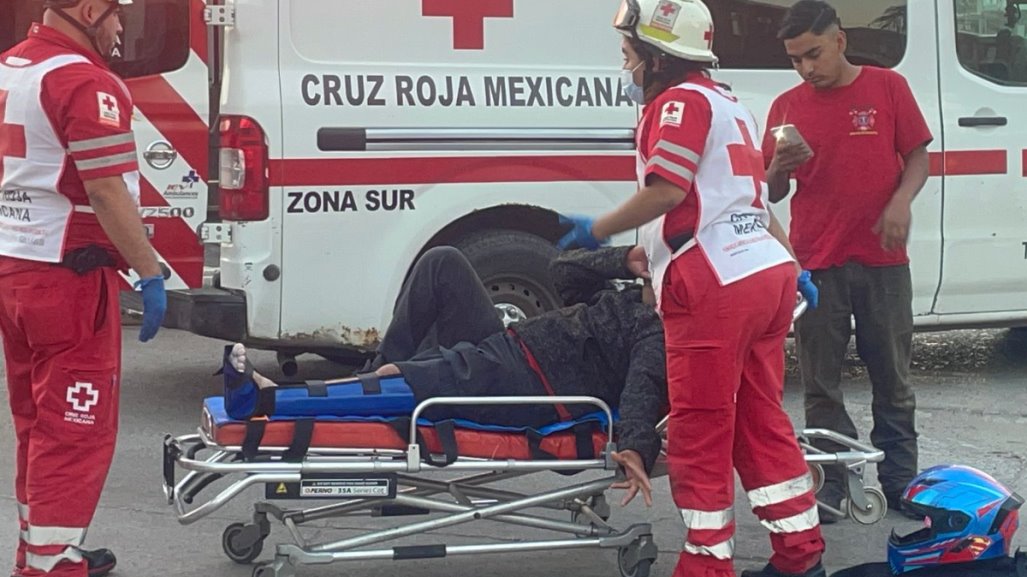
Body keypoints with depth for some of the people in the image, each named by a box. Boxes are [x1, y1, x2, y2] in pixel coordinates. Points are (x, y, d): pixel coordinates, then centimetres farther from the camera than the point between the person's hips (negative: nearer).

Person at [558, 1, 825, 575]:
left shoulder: (682, 101, -6)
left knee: (700, 434, -3)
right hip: (768, 275, 10)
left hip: (715, 289, -10)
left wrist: (596, 231, -7)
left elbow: (666, 190, -17)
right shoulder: (728, 104, 23)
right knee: (761, 421, 15)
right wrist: (795, 266, 28)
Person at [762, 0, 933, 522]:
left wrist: (901, 202, -14)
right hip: (815, 263, 1)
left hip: (883, 259, -1)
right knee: (821, 385, 2)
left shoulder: (887, 87, 3)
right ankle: (829, 487, 8)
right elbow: (773, 193, 9)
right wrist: (781, 165, -13)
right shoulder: (787, 107, 6)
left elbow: (918, 158, 5)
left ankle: (898, 480, 16)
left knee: (893, 379, 7)